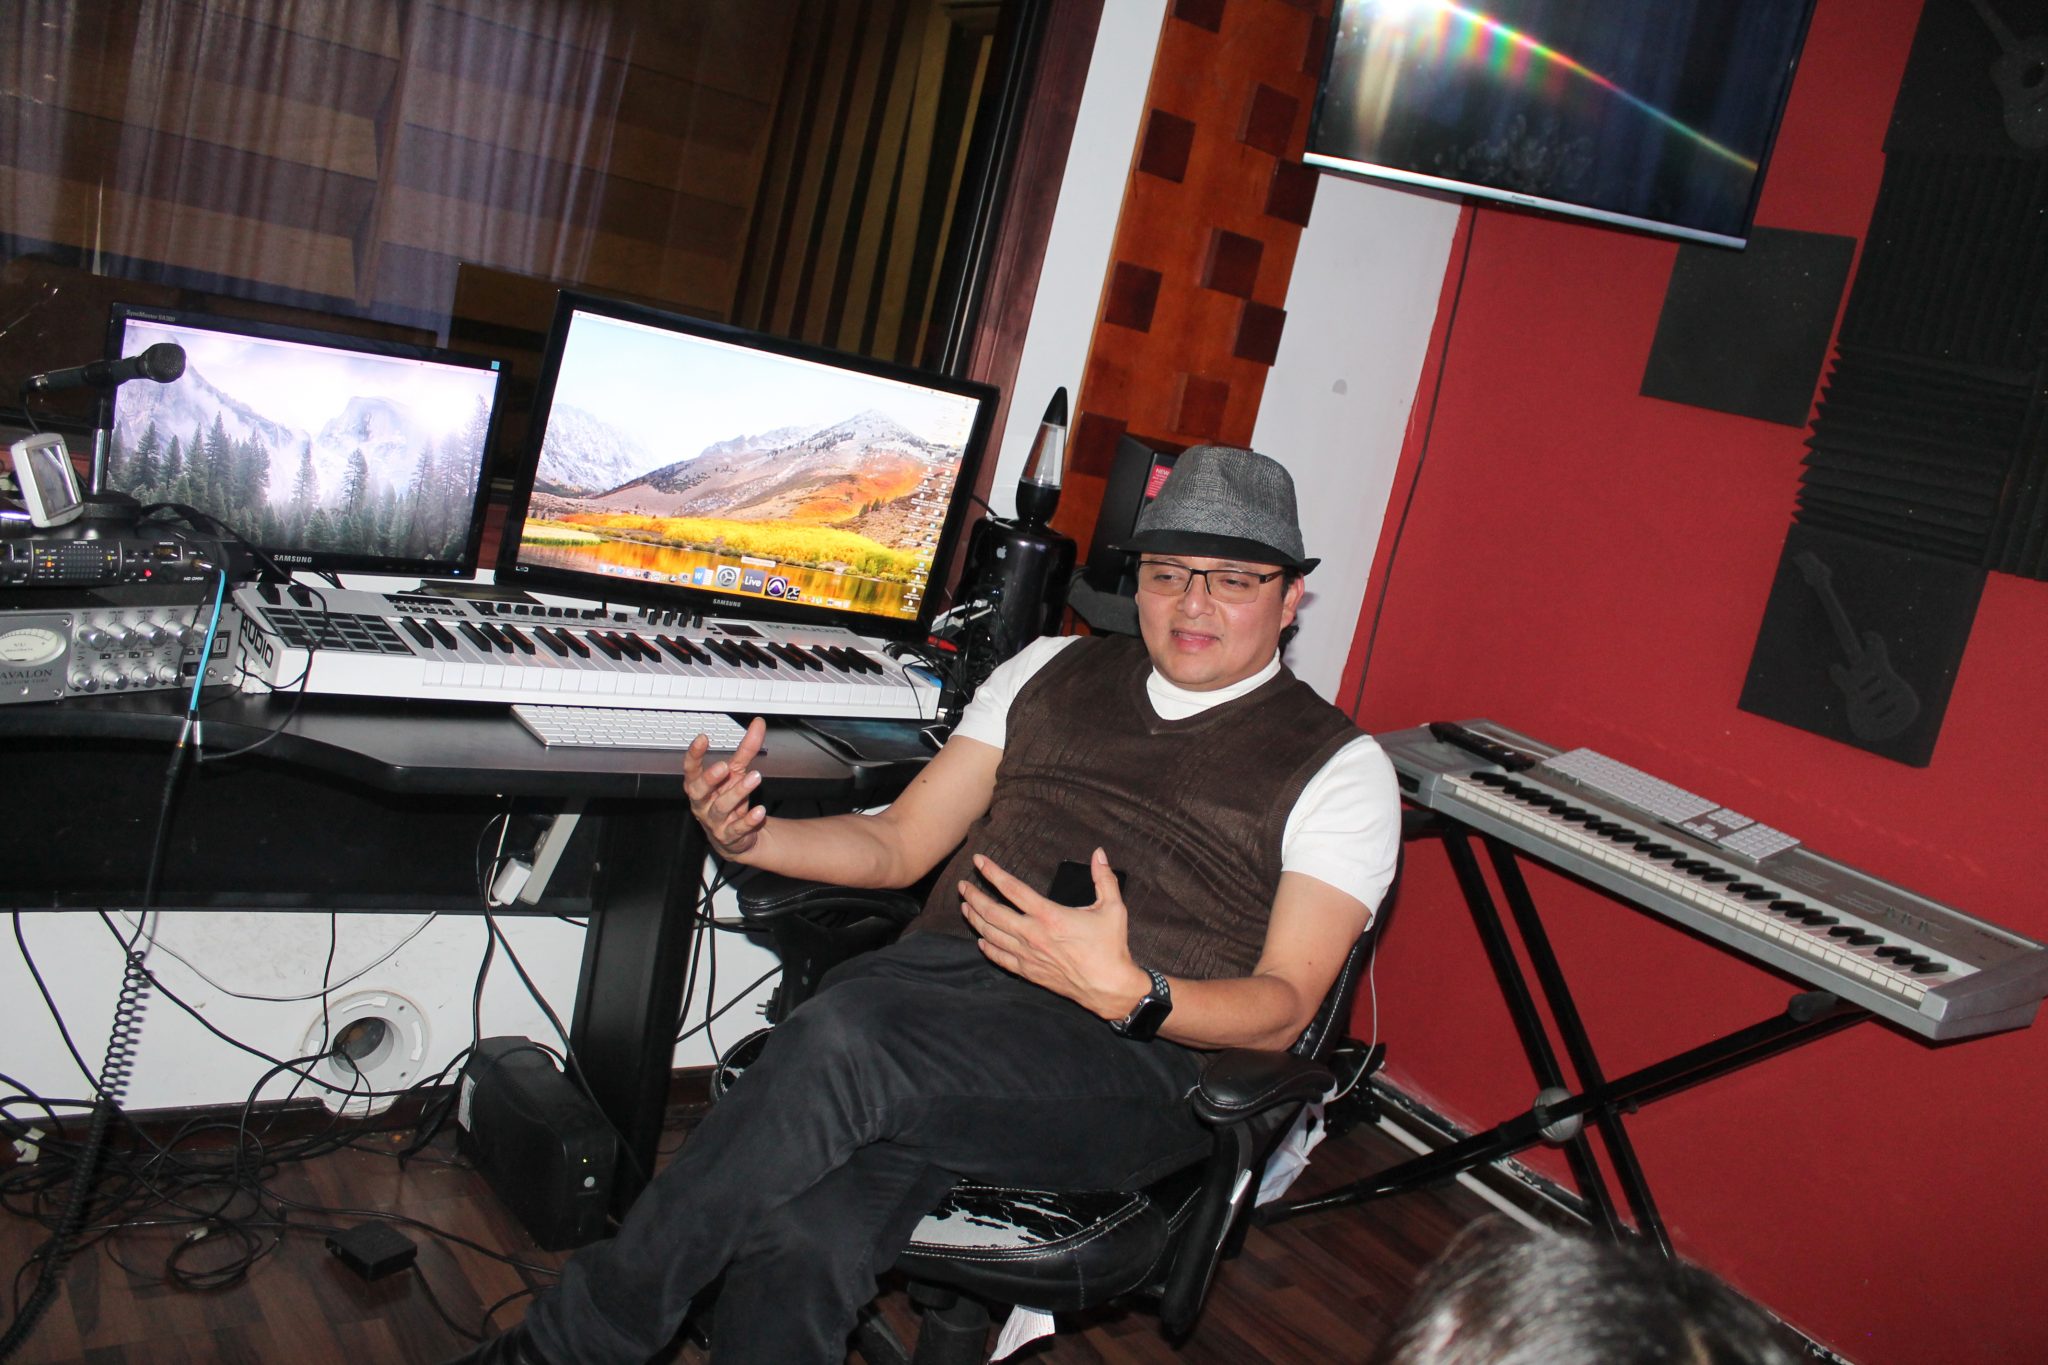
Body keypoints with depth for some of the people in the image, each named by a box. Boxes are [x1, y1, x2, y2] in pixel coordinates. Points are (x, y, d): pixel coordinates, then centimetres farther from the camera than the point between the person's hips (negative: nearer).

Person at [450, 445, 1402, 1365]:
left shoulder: (1338, 769, 9)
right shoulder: (1053, 670, 21)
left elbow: (1284, 1008, -2)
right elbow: (899, 845, 20)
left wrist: (1127, 992, -22)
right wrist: (748, 838, 1)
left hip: (1137, 1055, -3)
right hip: (943, 978, 4)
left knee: (846, 1035, -33)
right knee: (803, 1236, -32)